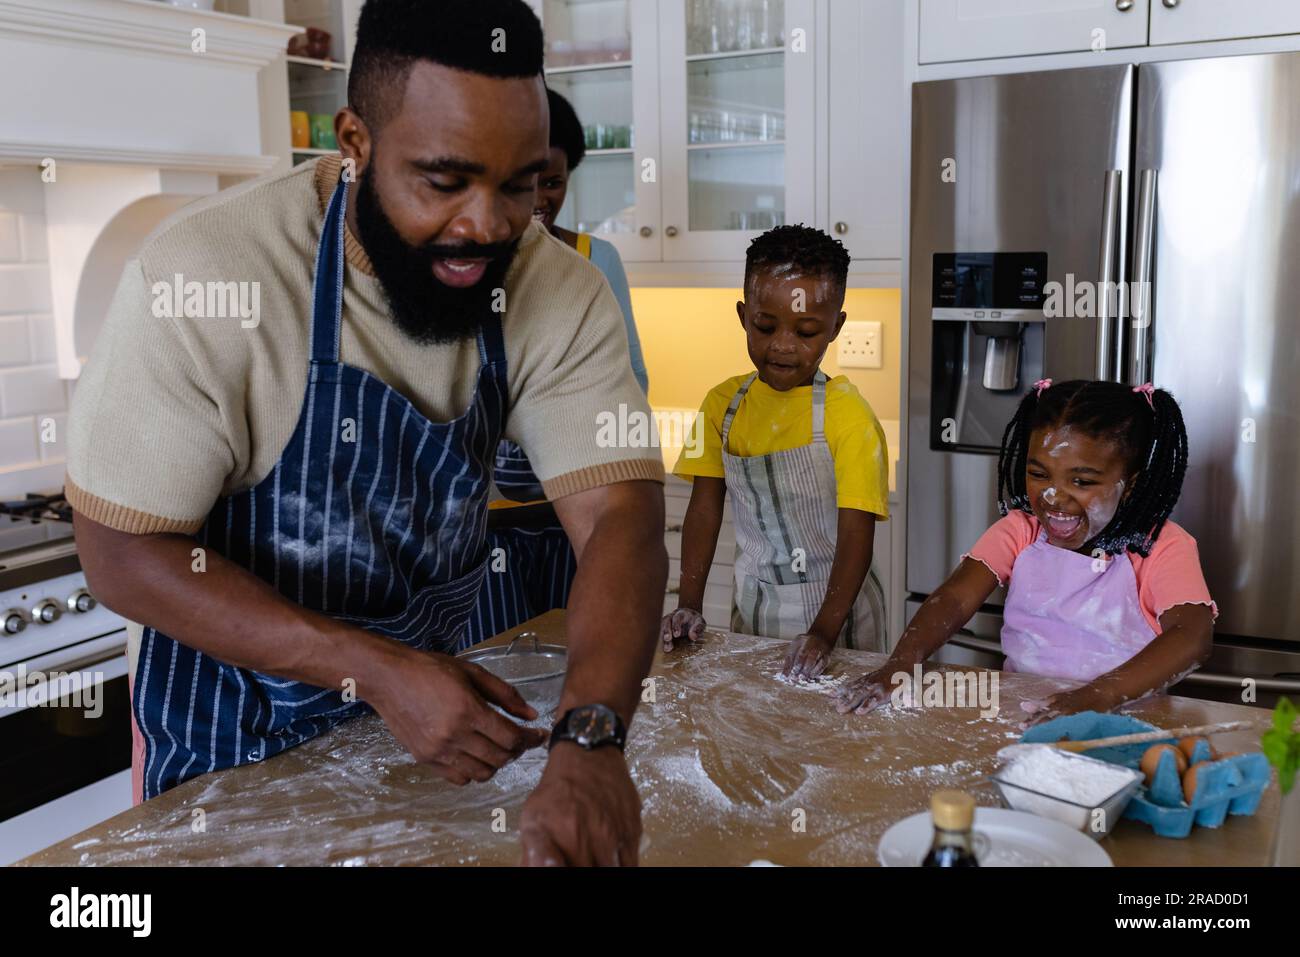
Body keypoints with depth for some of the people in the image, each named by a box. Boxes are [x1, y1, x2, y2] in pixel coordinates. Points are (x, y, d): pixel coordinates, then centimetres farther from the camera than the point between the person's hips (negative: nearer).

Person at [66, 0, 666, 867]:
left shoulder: (558, 290, -16)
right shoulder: (201, 275, -27)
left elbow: (621, 514, -22)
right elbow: (124, 553, -22)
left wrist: (590, 739, -39)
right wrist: (379, 672, -30)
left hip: (429, 700, 4)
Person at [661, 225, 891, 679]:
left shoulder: (848, 415, -15)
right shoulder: (723, 403, 0)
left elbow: (856, 537, -18)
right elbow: (705, 509, 1)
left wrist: (824, 632, -29)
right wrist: (689, 605, -8)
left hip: (828, 610, -4)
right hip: (751, 608, 4)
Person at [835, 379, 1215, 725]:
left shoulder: (1161, 547, -6)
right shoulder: (1020, 531, 5)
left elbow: (1193, 636, -22)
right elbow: (953, 599, -7)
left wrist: (1100, 695, -39)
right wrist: (899, 665, -27)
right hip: (1020, 709, 2)